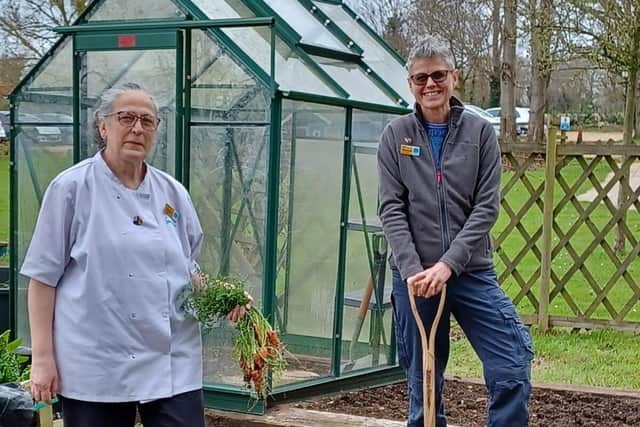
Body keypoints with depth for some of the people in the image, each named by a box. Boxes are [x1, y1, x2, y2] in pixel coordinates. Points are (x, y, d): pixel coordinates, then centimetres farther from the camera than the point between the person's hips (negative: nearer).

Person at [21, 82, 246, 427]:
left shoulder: (173, 194, 9)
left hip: (174, 365, 4)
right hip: (96, 367, -3)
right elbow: (43, 277, -3)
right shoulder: (72, 188, -3)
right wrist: (42, 357, -7)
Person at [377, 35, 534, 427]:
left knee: (513, 371, -10)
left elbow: (486, 208, -3)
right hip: (414, 276, 1)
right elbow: (392, 209, -1)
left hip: (472, 272, 0)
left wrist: (448, 264, -14)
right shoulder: (396, 135, 4)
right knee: (423, 380, 9)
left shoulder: (480, 132, 2)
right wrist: (412, 269, -13)